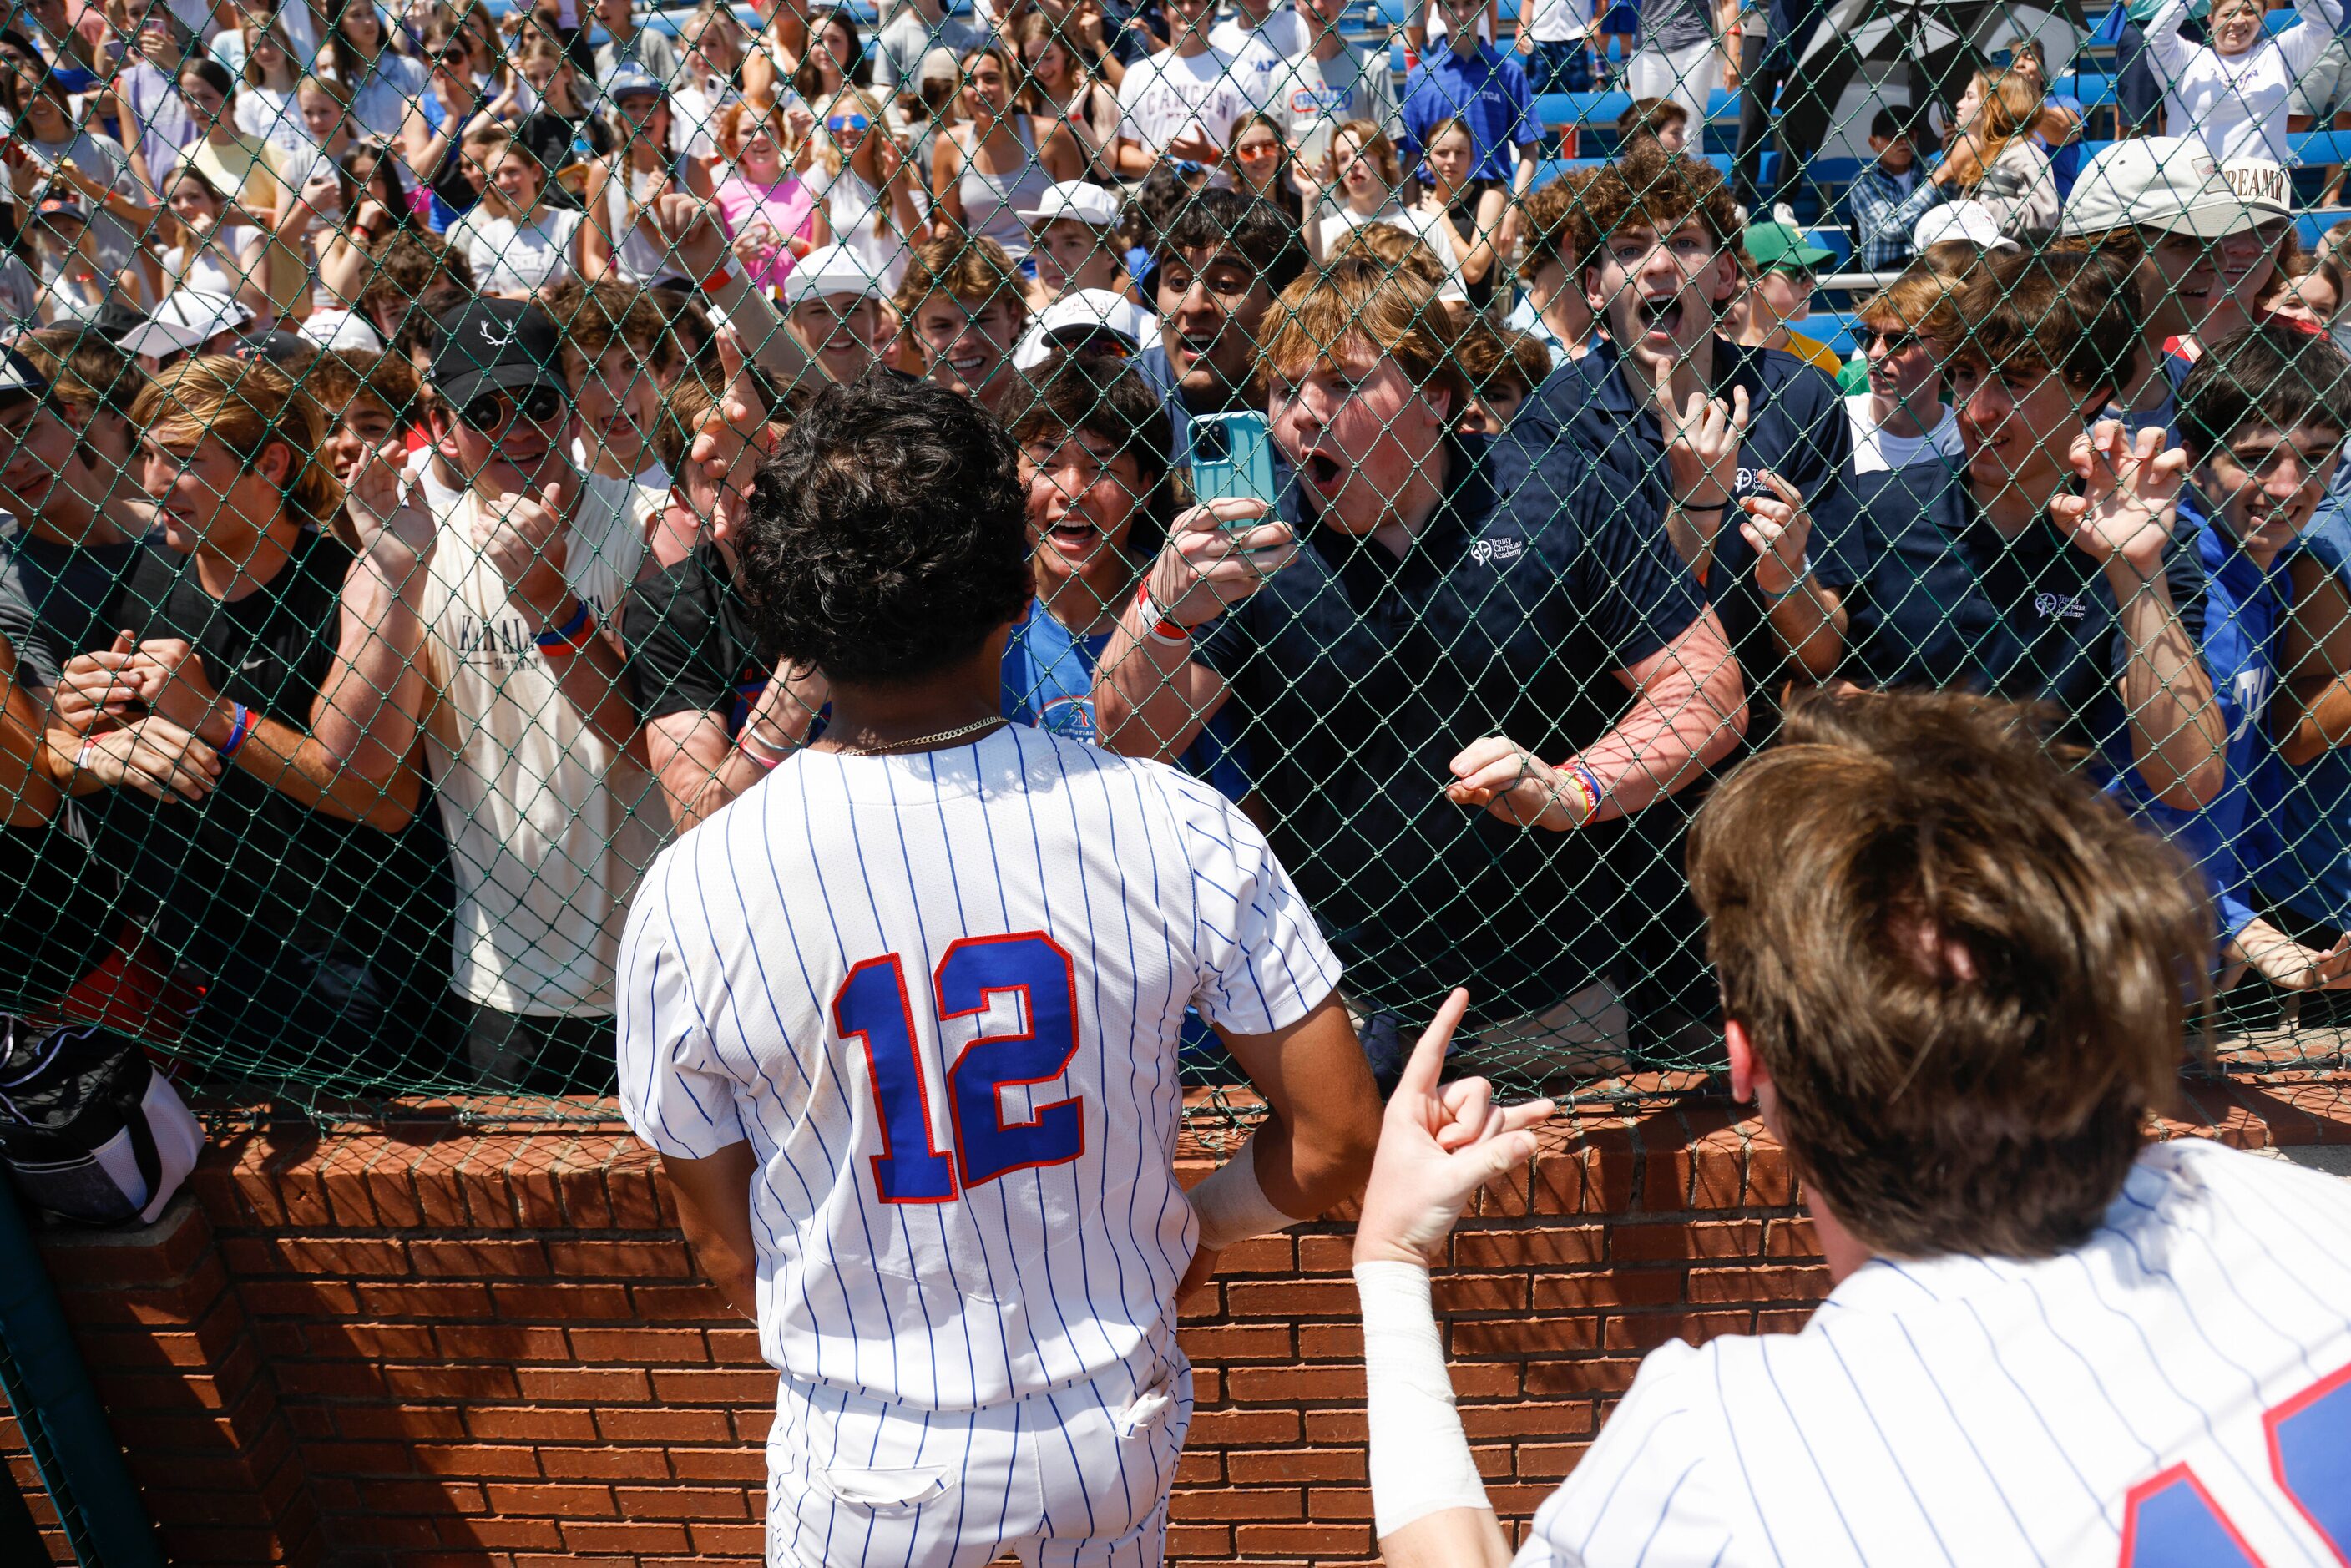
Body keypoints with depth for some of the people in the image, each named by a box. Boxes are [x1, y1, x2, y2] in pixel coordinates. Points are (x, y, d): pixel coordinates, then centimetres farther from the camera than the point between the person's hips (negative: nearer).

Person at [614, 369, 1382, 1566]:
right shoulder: (1174, 826, -20)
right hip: (1120, 1426, 1)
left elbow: (723, 1243, -6)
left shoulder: (689, 896, -19)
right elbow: (1335, 1140, -12)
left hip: (871, 1470, -1)